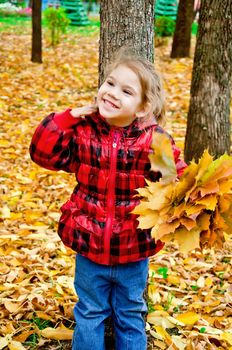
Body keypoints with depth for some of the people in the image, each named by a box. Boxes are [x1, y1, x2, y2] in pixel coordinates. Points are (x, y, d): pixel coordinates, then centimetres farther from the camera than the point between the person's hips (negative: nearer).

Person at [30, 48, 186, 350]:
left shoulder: (154, 140, -13)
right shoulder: (83, 132, -8)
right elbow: (43, 153, -10)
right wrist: (68, 118, -17)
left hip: (134, 252, -1)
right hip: (89, 248, 1)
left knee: (130, 317, 22)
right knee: (90, 315, 21)